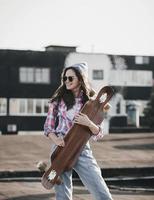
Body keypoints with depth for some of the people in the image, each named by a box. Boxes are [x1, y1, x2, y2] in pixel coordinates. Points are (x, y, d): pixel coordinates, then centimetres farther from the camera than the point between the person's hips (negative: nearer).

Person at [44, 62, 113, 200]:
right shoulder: (58, 99, 6)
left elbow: (99, 134, 2)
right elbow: (48, 126, 9)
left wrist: (88, 123, -18)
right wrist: (55, 138, -12)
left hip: (82, 150, 0)